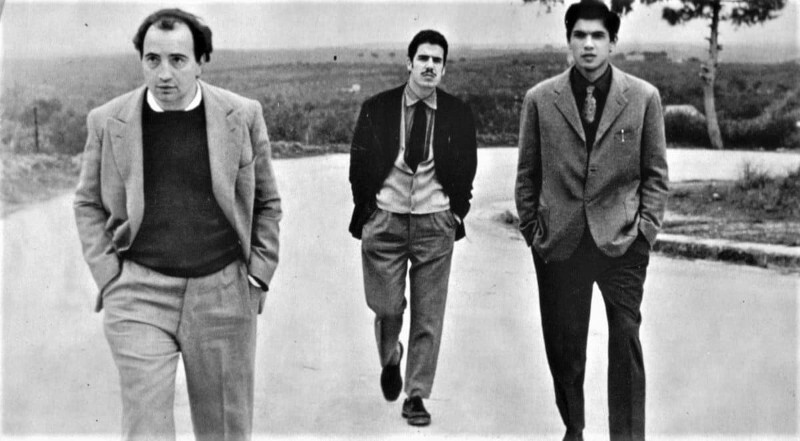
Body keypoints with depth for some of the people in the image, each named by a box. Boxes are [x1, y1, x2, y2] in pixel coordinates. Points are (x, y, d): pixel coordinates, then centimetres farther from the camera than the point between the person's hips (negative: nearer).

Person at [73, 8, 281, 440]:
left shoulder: (243, 116, 1)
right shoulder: (107, 121, 1)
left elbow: (267, 202, 9)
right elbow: (87, 204, 10)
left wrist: (259, 274, 1)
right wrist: (107, 276, 0)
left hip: (223, 292, 1)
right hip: (139, 294, 0)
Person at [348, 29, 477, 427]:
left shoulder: (458, 114, 1)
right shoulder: (377, 109, 0)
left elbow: (466, 171, 11)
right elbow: (359, 166, 7)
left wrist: (456, 212, 4)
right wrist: (366, 209, 3)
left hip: (435, 223, 1)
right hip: (385, 219, 0)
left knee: (429, 315, 2)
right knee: (387, 307, 0)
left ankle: (416, 396, 15)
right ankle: (389, 361, 34)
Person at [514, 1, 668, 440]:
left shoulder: (643, 98, 2)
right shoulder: (540, 99, 3)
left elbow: (654, 173, 6)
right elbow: (527, 174, 8)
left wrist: (646, 228, -2)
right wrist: (531, 230, 3)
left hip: (621, 240, -1)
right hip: (559, 241, 1)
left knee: (626, 343, -2)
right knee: (563, 344, 9)